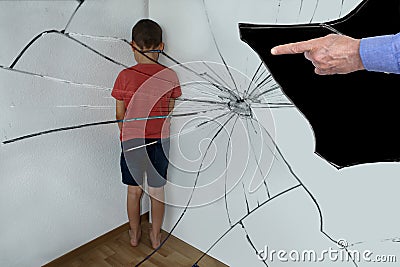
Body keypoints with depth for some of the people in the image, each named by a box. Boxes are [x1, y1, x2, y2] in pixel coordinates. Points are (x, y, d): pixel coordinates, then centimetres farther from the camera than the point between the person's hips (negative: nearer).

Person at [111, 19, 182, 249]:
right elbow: (169, 112, 2)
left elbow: (120, 114, -3)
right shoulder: (170, 76, -8)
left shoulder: (125, 76, -11)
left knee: (134, 190, 17)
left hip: (132, 141, 0)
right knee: (157, 191, 15)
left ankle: (135, 233, 35)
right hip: (160, 141, 1)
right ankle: (156, 235, 32)